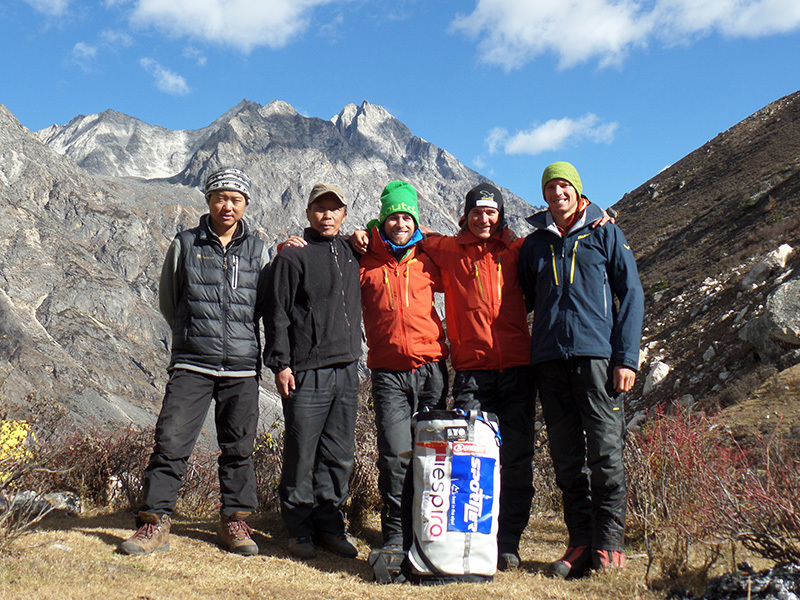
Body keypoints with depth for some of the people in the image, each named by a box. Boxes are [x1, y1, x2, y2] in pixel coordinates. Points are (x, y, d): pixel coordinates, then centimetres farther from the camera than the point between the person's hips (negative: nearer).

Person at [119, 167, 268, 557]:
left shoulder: (257, 250, 9)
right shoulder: (185, 244, 6)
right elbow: (167, 300, 15)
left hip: (243, 367, 2)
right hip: (192, 364, -1)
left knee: (239, 448, 8)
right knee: (171, 440, -6)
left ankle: (235, 521, 22)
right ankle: (155, 523, 4)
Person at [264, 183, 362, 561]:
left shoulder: (350, 253, 15)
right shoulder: (293, 255, -1)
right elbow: (277, 313, -4)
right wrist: (280, 362, -9)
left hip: (346, 370, 5)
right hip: (307, 372, -5)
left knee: (339, 454, 8)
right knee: (301, 454, -1)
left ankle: (330, 525, 19)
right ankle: (299, 528, 13)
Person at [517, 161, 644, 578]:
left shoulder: (605, 233, 8)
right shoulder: (534, 243, 17)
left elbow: (631, 295, 3)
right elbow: (523, 300, 23)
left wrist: (627, 357, -6)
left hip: (597, 354, -3)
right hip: (550, 357, 3)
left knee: (605, 452, -4)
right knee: (566, 457, 4)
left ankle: (609, 543, 4)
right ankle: (580, 541, 11)